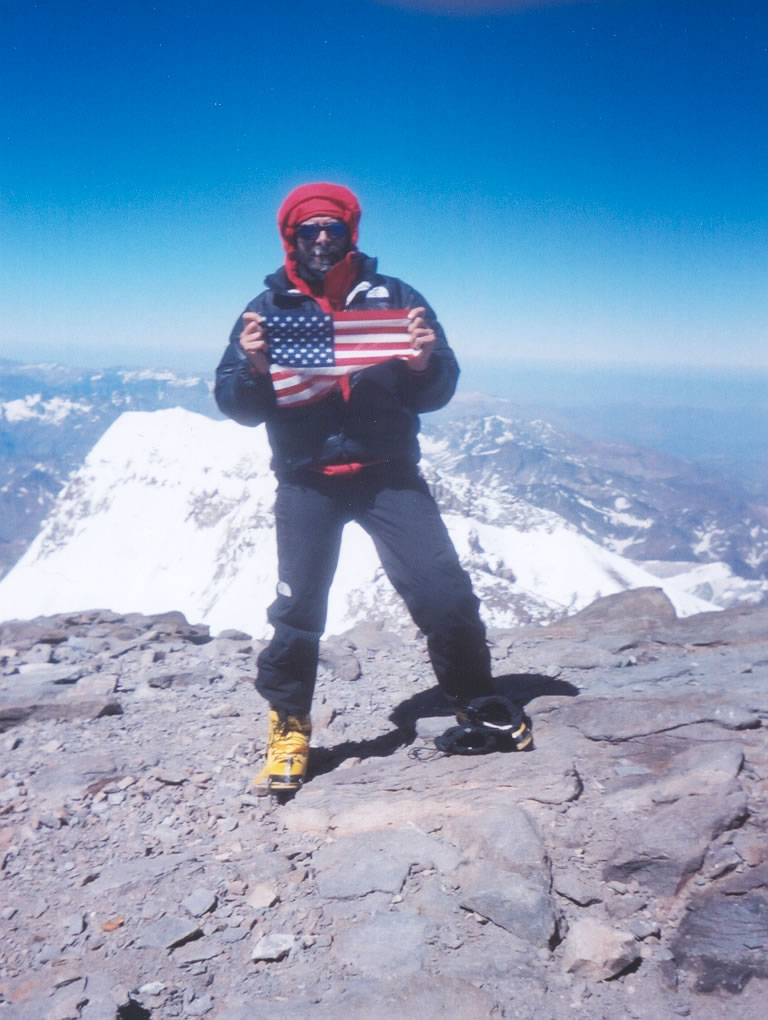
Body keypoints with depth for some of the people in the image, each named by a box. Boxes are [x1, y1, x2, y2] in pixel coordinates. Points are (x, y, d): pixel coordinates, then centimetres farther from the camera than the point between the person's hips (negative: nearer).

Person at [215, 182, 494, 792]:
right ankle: (288, 728, 20)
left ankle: (478, 707, 16)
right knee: (298, 607, -1)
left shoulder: (395, 297, 4)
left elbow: (438, 392, 1)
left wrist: (426, 363, -22)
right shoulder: (270, 307, 5)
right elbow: (234, 404, 1)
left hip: (389, 471, 0)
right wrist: (254, 370, -21)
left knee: (444, 592, -6)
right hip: (306, 481, 0)